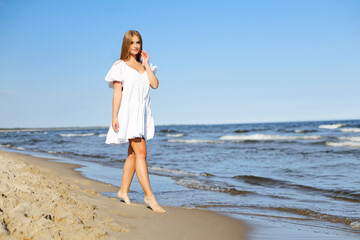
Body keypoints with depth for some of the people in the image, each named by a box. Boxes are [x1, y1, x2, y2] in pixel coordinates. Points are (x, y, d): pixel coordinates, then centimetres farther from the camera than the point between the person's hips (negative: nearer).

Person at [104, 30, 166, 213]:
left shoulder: (144, 66, 17)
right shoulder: (121, 66, -1)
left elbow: (155, 84, 3)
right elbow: (117, 92, -6)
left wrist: (146, 64, 1)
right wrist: (114, 117, -11)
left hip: (142, 114, 7)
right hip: (128, 111, -7)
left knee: (133, 155, 10)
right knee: (141, 152, -15)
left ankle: (123, 191, 20)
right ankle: (149, 196, -17)